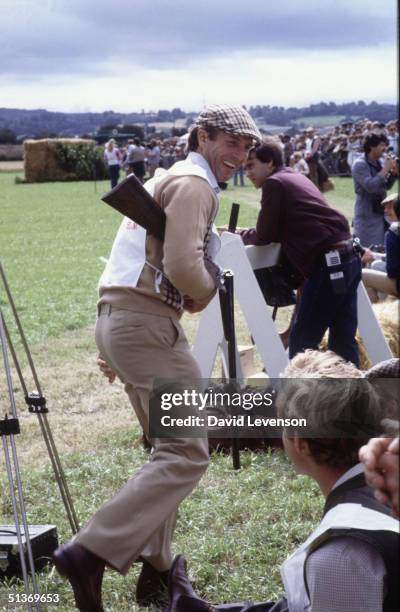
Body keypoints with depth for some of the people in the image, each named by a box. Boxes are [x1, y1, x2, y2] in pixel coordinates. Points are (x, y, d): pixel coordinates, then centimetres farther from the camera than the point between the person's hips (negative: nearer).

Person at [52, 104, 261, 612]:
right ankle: (91, 552, -18)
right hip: (145, 323, -11)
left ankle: (155, 570, 21)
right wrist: (206, 294, 0)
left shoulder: (168, 180, 25)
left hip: (118, 319, 11)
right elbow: (183, 265, -23)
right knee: (187, 454, -13)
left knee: (171, 449, 18)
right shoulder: (194, 184, -8)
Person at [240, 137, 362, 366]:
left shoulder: (274, 183, -4)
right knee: (343, 341, 12)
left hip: (329, 264, -9)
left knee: (301, 341, 1)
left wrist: (241, 235, 18)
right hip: (348, 258, 9)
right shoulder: (297, 177, 22)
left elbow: (265, 235, 0)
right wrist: (248, 233, 23)